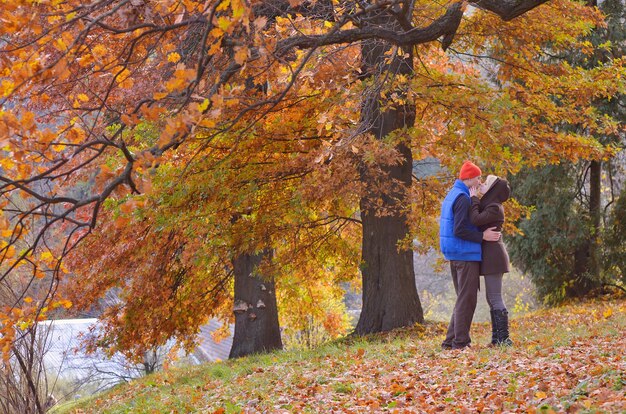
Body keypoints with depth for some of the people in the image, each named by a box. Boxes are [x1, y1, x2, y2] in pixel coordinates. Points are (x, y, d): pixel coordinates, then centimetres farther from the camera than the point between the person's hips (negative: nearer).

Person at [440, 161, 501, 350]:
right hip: (466, 255, -10)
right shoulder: (463, 198, -16)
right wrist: (482, 236, -18)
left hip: (454, 254, 10)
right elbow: (460, 230, -23)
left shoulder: (452, 195, 15)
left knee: (463, 298, 15)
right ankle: (460, 342, -4)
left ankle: (451, 340, 16)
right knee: (467, 299, -5)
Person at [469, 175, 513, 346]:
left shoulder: (494, 208, -14)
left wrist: (474, 199, -15)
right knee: (492, 298, 12)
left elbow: (476, 220, -27)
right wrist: (475, 199, 9)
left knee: (495, 298, -9)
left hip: (493, 255, -10)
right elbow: (478, 220, 15)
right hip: (491, 255, 10)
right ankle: (497, 337, 15)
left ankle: (503, 338, -8)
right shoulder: (489, 205, 16)